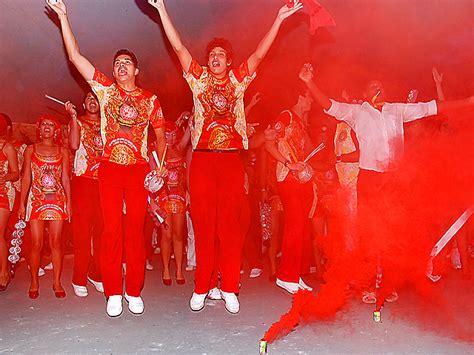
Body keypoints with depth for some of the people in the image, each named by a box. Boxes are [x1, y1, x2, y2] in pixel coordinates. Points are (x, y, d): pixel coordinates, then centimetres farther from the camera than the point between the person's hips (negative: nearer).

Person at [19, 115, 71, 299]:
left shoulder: (62, 151, 11)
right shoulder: (31, 149, 10)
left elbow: (66, 179, 8)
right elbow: (26, 178, 6)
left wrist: (69, 202, 1)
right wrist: (21, 203, -1)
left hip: (57, 199, 1)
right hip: (36, 199, 0)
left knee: (56, 243, 0)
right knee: (36, 244, -3)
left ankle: (57, 282, 8)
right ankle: (34, 282, 11)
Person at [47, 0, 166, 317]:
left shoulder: (151, 99, 8)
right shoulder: (106, 89, 7)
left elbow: (160, 136, 12)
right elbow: (75, 56, 2)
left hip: (139, 170, 0)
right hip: (110, 169, 0)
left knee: (135, 230, 1)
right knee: (112, 229, -2)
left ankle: (134, 291, 12)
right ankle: (113, 293, 8)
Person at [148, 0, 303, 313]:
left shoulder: (238, 81, 13)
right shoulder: (199, 79, 12)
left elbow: (259, 54, 6)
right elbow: (178, 47, 7)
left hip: (232, 161, 0)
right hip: (203, 160, 0)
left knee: (230, 225, 1)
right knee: (203, 225, 2)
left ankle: (230, 289, 8)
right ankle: (202, 288, 11)